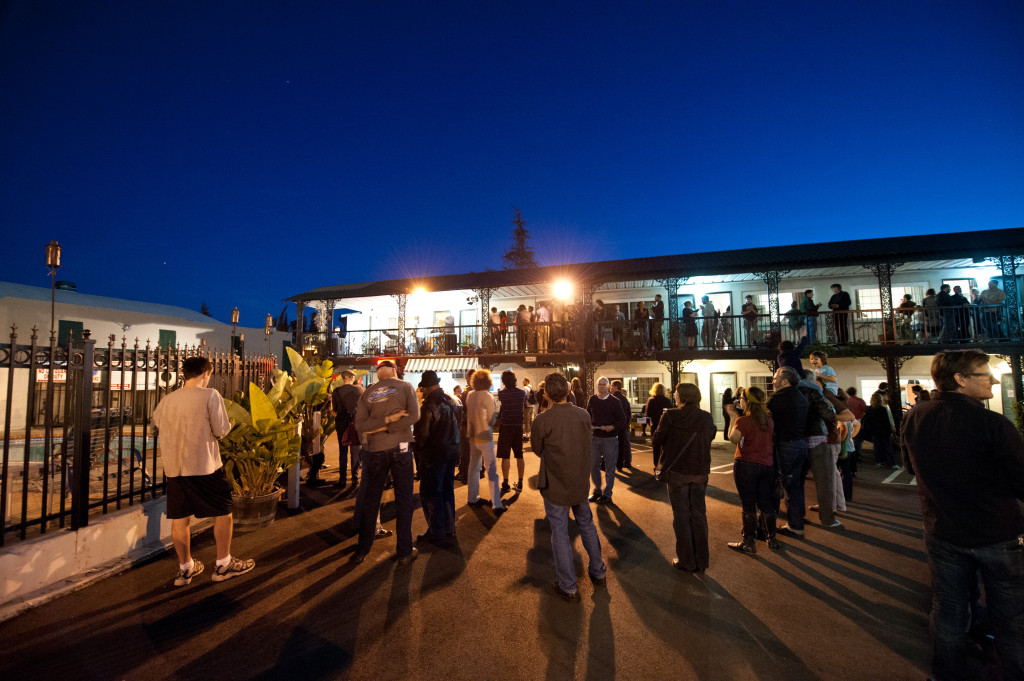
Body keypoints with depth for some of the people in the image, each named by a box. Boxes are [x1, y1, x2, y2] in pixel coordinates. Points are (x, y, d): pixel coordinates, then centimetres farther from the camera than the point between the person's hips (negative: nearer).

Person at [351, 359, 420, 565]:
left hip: (375, 450, 2)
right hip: (400, 448, -2)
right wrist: (388, 425, -12)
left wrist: (385, 419, -10)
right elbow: (414, 415, -14)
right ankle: (405, 552, 13)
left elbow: (359, 424, -8)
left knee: (370, 501, 14)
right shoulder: (405, 387, -2)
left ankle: (362, 551, 24)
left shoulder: (367, 393, 2)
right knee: (403, 500, 7)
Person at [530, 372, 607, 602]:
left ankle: (569, 587, 21)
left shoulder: (542, 421, -22)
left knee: (560, 534, 10)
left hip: (555, 486, -4)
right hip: (580, 482, 4)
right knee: (587, 525, 23)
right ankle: (598, 572, 39)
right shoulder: (584, 415, -9)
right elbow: (585, 444, 4)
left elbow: (537, 450, -6)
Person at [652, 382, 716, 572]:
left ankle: (686, 561, 16)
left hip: (677, 471, -3)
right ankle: (701, 561, 24)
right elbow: (711, 436, 14)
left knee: (681, 516, 9)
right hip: (700, 471, 4)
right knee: (699, 514, 15)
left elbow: (656, 441, -8)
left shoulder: (670, 416, -13)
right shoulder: (707, 417, -2)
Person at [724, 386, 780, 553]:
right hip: (767, 465, 6)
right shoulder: (769, 419, 3)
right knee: (766, 503, 16)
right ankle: (772, 540, 27)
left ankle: (749, 543, 11)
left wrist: (733, 417, -4)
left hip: (746, 465, -6)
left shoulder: (742, 421, -16)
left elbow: (733, 439, -11)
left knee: (748, 505, 3)